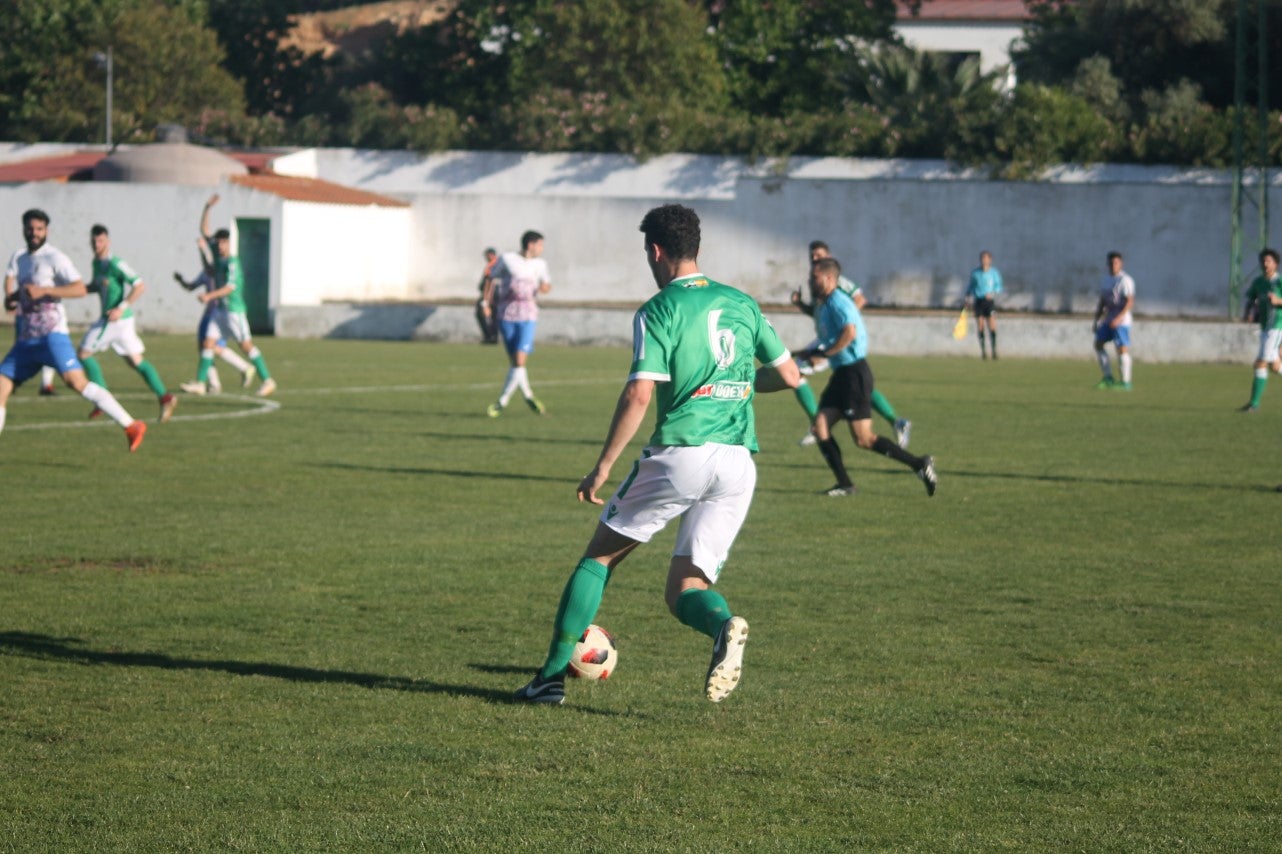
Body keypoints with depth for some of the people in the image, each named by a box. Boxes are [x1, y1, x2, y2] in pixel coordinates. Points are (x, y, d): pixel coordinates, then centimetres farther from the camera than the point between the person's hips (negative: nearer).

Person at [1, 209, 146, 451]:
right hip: (25, 340, 8)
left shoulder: (54, 258, -5)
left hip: (52, 334, -8)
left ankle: (131, 426, -25)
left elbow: (80, 288, -15)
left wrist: (44, 290, -24)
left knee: (76, 381, -23)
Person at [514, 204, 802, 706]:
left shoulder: (660, 311, -4)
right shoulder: (742, 304, 13)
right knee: (684, 591, 9)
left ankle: (552, 676, 14)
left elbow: (639, 395, -13)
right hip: (739, 465, 5)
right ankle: (724, 627, -27)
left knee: (600, 555, 15)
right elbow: (789, 375, 16)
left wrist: (602, 466, -7)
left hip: (679, 455, -4)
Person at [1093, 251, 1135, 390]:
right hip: (1108, 319, 8)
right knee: (1098, 344, 6)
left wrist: (1119, 317, -29)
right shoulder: (1106, 280, 14)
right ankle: (1108, 378, 11)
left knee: (1122, 348, -11)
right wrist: (1096, 320, 15)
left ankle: (1125, 382, -7)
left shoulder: (1125, 280, -11)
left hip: (1121, 320, -8)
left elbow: (1130, 302, -19)